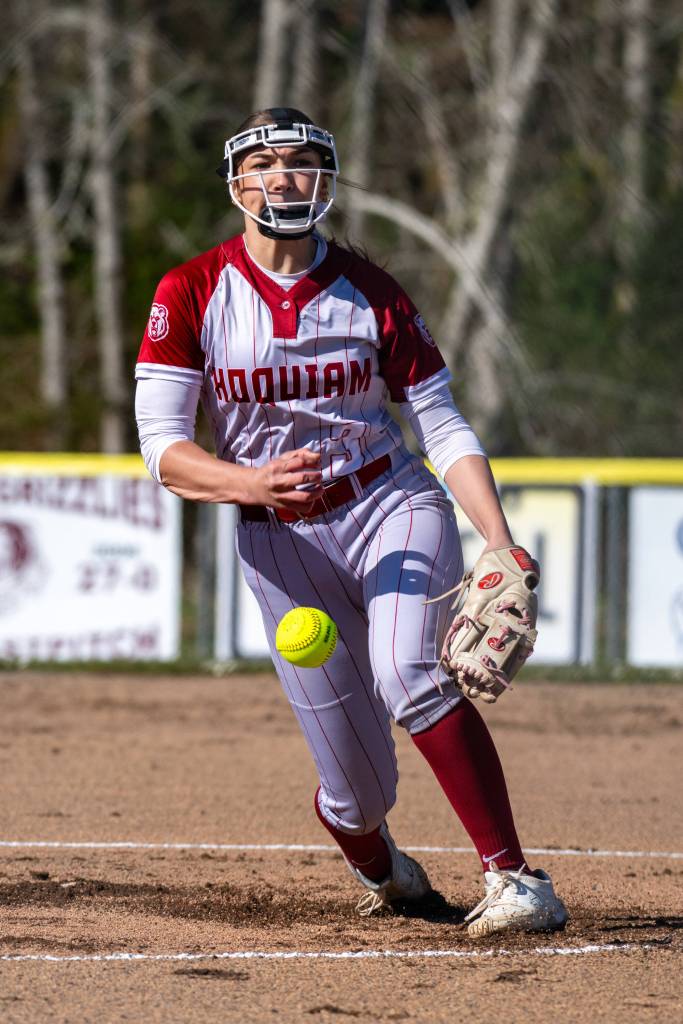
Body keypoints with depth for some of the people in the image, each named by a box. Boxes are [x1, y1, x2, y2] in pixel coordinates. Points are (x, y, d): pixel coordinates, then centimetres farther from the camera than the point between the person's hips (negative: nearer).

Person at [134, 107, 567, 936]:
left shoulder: (369, 291, 0)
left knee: (408, 673, -33)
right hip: (281, 541, 0)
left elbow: (441, 426, 1)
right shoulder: (192, 294, -3)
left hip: (394, 508, 0)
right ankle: (378, 868, 36)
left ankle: (515, 880, -32)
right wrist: (251, 482, -31)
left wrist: (502, 547, -13)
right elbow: (162, 449, -11)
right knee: (356, 794, -2)